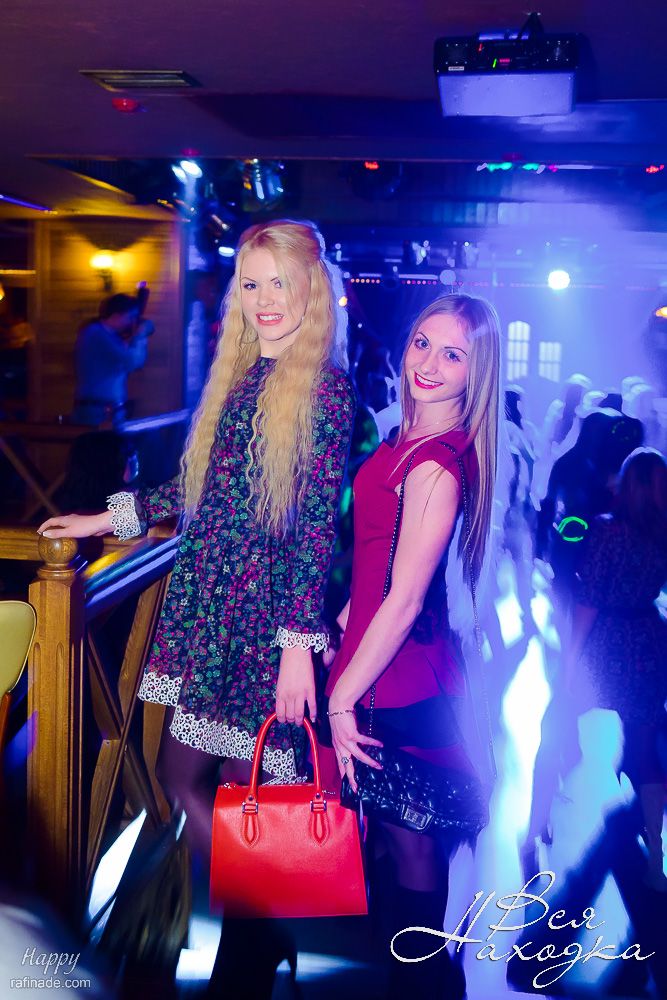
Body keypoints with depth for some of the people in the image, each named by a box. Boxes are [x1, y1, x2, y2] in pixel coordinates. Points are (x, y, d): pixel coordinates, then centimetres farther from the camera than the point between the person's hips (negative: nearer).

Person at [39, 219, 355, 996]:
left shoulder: (323, 388, -10)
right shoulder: (237, 376, 11)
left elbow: (317, 525, -13)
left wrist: (299, 645, -15)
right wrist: (109, 519, 22)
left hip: (268, 618, -7)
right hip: (206, 608, 7)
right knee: (181, 775, 12)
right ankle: (224, 911, 34)